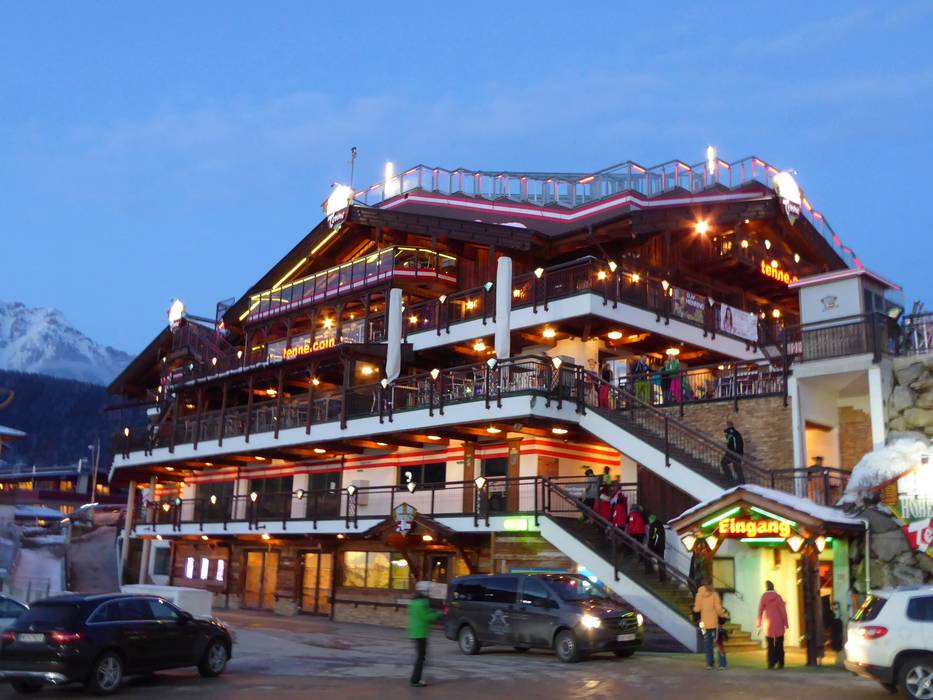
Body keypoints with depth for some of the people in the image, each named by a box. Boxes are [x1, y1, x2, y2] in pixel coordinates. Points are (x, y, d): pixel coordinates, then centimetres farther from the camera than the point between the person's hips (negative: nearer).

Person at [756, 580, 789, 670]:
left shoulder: (764, 597, -3)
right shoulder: (778, 596, -1)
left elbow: (760, 610, -3)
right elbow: (783, 610, -6)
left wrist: (758, 623, 5)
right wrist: (785, 623, -1)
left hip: (768, 624, -1)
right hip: (779, 624, 1)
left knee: (770, 645, 7)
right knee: (779, 644, 9)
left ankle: (771, 663, 0)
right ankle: (780, 663, 7)